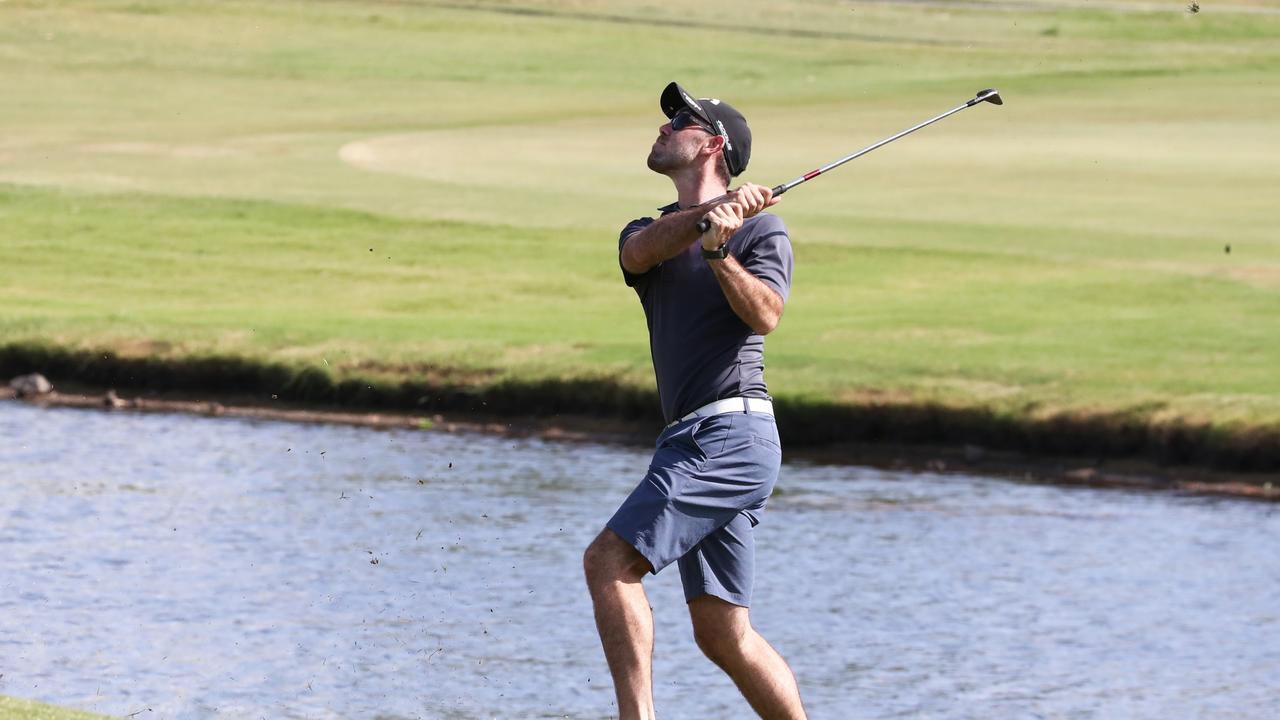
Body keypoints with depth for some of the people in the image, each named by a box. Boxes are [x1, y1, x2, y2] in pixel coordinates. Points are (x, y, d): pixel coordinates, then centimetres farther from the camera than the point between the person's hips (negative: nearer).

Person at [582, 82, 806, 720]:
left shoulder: (761, 230, 2)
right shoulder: (649, 230, 20)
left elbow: (765, 315, -16)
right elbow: (641, 250, -6)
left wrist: (719, 252, -31)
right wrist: (710, 213, -23)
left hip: (732, 432, -7)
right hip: (692, 442, 7)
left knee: (608, 562, -18)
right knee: (723, 635, 4)